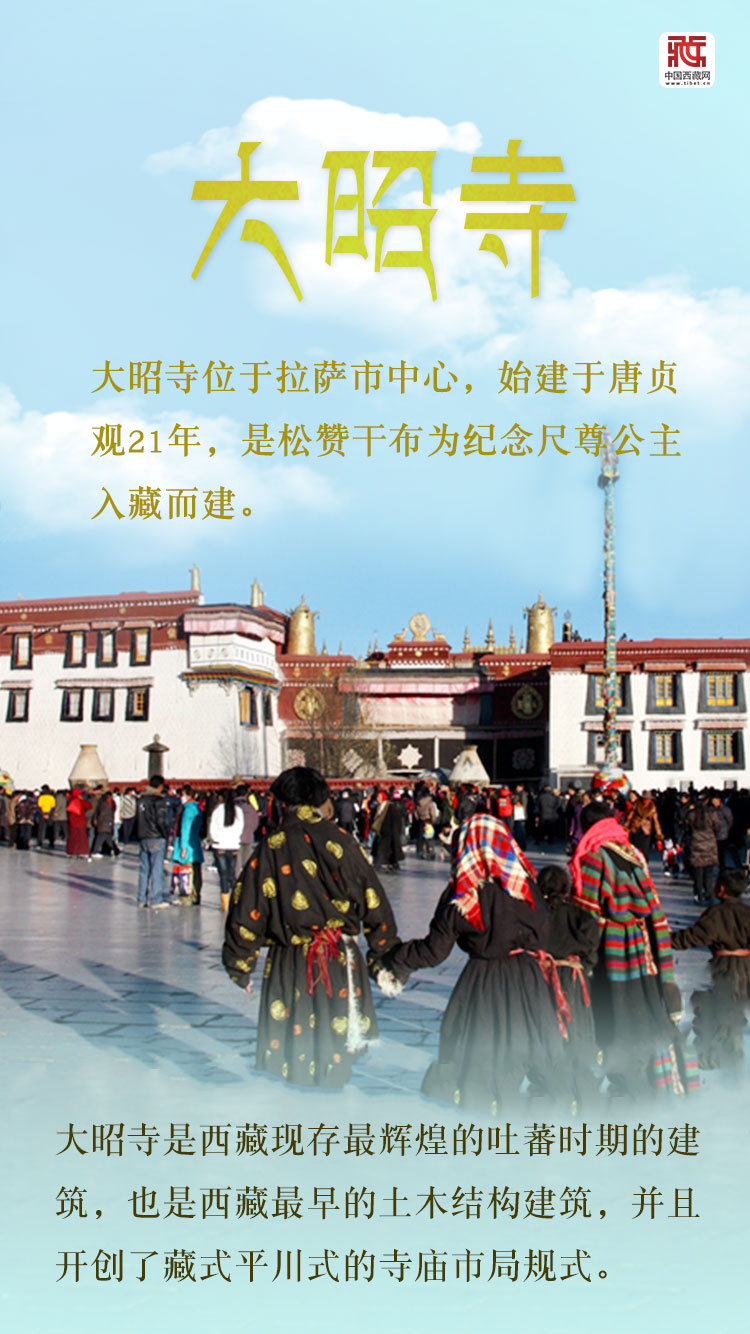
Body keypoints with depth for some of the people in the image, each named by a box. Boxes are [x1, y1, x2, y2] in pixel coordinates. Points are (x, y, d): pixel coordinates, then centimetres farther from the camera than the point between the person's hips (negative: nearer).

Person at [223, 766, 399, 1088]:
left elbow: (248, 913, -2)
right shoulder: (340, 841, -2)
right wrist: (382, 954, 12)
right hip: (340, 963, 1)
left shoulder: (272, 847, -5)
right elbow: (374, 901, 2)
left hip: (290, 965, -1)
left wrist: (240, 965, 10)